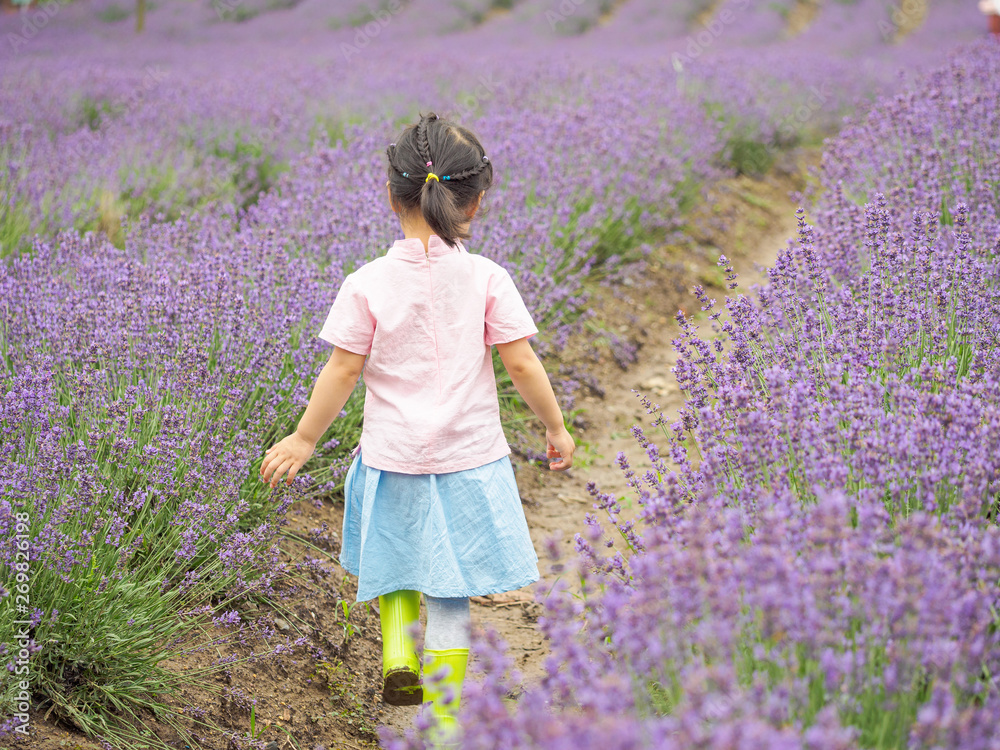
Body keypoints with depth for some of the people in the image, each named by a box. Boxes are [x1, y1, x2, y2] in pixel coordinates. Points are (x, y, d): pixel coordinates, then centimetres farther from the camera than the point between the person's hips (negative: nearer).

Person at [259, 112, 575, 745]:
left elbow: (343, 371, -6)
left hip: (391, 457, 0)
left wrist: (304, 439, 6)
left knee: (398, 560, 26)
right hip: (469, 458, 0)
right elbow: (522, 364, -6)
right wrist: (556, 428, 9)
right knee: (450, 594, 7)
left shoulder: (367, 284, -8)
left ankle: (399, 651, 5)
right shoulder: (487, 278, -8)